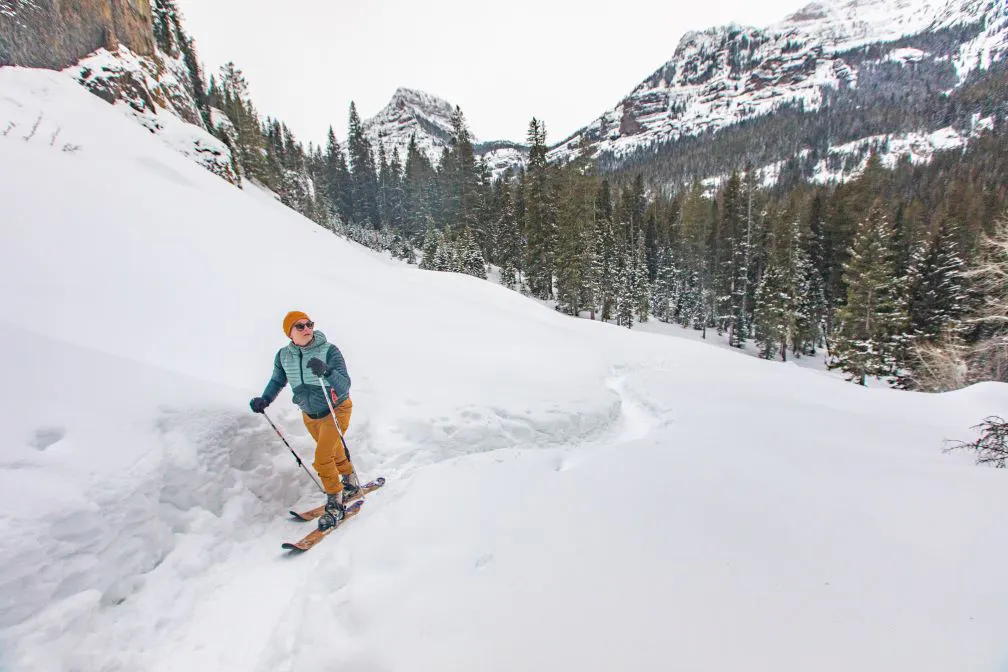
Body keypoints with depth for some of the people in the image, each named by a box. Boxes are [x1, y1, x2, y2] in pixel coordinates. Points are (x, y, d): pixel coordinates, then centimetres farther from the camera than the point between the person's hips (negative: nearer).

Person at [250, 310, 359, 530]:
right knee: (335, 452, 22)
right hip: (309, 415, 6)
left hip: (336, 410, -5)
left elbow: (344, 386, -30)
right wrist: (264, 400, -8)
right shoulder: (283, 355, -9)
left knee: (322, 458, -15)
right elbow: (277, 381, 9)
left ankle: (335, 505, 6)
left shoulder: (329, 351, -23)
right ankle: (351, 484, 47)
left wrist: (326, 372, -48)